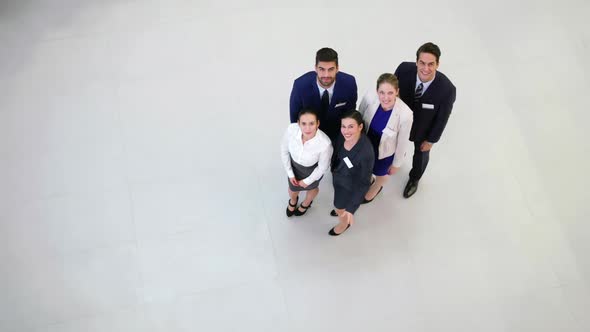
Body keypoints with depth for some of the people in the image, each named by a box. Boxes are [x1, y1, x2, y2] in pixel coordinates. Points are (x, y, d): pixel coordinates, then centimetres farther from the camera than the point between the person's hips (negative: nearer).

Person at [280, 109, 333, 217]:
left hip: (313, 170, -2)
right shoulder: (291, 129, -34)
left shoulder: (325, 143, -42)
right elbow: (284, 150, -12)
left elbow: (323, 167, -21)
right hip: (294, 164, 2)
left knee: (311, 187, 32)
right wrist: (290, 174, -4)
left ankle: (306, 203, 69)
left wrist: (307, 181, -7)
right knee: (293, 188, 30)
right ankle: (293, 201, 69)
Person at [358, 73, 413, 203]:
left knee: (380, 173, 31)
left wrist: (396, 164, -5)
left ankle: (376, 188, 67)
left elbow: (402, 142, -19)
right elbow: (360, 117, -9)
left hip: (385, 151, -2)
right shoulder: (370, 97, -32)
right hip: (365, 144, 2)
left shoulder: (405, 114, -38)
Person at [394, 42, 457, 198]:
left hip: (423, 128, -1)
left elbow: (442, 118, -20)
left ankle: (414, 178, 60)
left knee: (421, 154, 28)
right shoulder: (404, 69, -34)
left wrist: (431, 140, -8)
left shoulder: (447, 89, -37)